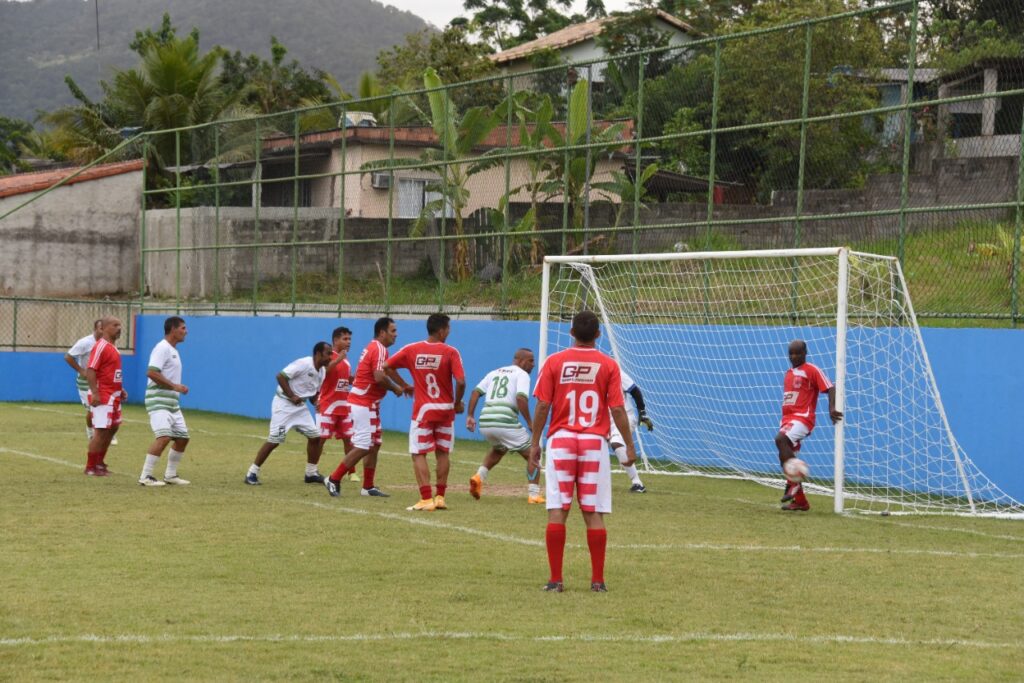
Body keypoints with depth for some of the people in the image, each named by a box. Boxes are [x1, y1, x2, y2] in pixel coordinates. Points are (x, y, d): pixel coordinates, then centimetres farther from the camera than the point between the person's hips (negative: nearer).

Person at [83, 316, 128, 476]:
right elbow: (90, 370, -21)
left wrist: (120, 390, 18)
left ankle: (99, 463, 27)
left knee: (113, 428, 16)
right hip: (102, 397, -10)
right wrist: (94, 393, -27)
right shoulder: (101, 346, -15)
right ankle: (90, 468, 1)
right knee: (101, 431, -7)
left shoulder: (113, 347, 15)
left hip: (114, 396, 10)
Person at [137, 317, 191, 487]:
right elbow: (151, 372, -24)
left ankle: (170, 475, 22)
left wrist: (178, 388, 8)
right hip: (158, 401, -10)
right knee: (163, 437, -20)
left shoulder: (173, 350, 18)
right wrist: (174, 386, -23)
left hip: (172, 403, 10)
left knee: (182, 438, 11)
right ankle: (145, 476, -16)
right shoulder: (162, 348, -13)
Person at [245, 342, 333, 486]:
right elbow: (280, 376, -24)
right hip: (284, 403, -9)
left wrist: (317, 403, -8)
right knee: (274, 440, -11)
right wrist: (292, 396, -24)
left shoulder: (322, 371, 6)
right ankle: (252, 473, -4)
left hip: (300, 406, 9)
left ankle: (311, 473, 17)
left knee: (315, 436, 5)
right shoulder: (303, 364, -20)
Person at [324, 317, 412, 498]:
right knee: (363, 447, -9)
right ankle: (334, 480, -5)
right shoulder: (379, 349, -15)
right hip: (364, 404, -11)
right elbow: (379, 377, -27)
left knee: (374, 444, 14)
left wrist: (402, 386, 14)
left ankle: (368, 487, 17)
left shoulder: (373, 347, 17)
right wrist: (396, 388, -10)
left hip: (368, 404, 11)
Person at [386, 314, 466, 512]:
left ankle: (426, 499, -9)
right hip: (446, 409, 1)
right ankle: (440, 497, 16)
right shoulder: (451, 352, -8)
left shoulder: (411, 350, -2)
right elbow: (460, 382, -16)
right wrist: (458, 404, 1)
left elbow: (386, 366, 2)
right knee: (442, 453, 15)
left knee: (418, 454, 1)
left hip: (423, 410, -1)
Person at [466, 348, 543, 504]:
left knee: (498, 449, 35)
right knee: (532, 455, 9)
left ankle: (479, 476, 14)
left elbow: (476, 392, 15)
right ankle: (533, 494, 1)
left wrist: (470, 416, 13)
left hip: (485, 423, 6)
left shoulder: (494, 373, 24)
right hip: (506, 423, -6)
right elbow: (521, 398, -12)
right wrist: (530, 424, -9)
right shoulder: (522, 375, 5)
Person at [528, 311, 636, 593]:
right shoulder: (608, 365, 0)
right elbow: (617, 409, -2)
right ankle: (597, 580, 5)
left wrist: (534, 443, 5)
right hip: (595, 442, 0)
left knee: (557, 512, 0)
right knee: (594, 514, 3)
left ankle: (555, 579, -1)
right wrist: (629, 445, 6)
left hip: (561, 441, 0)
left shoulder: (554, 362, 1)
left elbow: (542, 405, -2)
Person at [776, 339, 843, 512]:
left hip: (803, 418, -9)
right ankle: (800, 502, 13)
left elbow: (830, 388, -10)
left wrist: (832, 408, -25)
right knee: (785, 457, 6)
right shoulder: (789, 373, 19)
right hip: (787, 419, 9)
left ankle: (793, 483, -24)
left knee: (781, 439, -31)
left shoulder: (812, 370, -4)